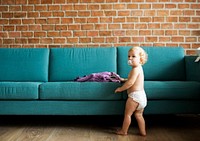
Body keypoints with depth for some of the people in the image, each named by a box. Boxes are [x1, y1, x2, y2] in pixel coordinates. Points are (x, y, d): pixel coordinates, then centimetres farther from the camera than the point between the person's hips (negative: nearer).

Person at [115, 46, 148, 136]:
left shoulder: (136, 69, -16)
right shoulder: (139, 68, 15)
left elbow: (131, 82, -21)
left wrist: (121, 88, -10)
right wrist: (124, 79, 32)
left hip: (135, 95, -10)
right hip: (142, 95, 10)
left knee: (127, 114, 4)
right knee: (139, 115, 17)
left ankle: (123, 131, 15)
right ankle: (143, 132, 22)